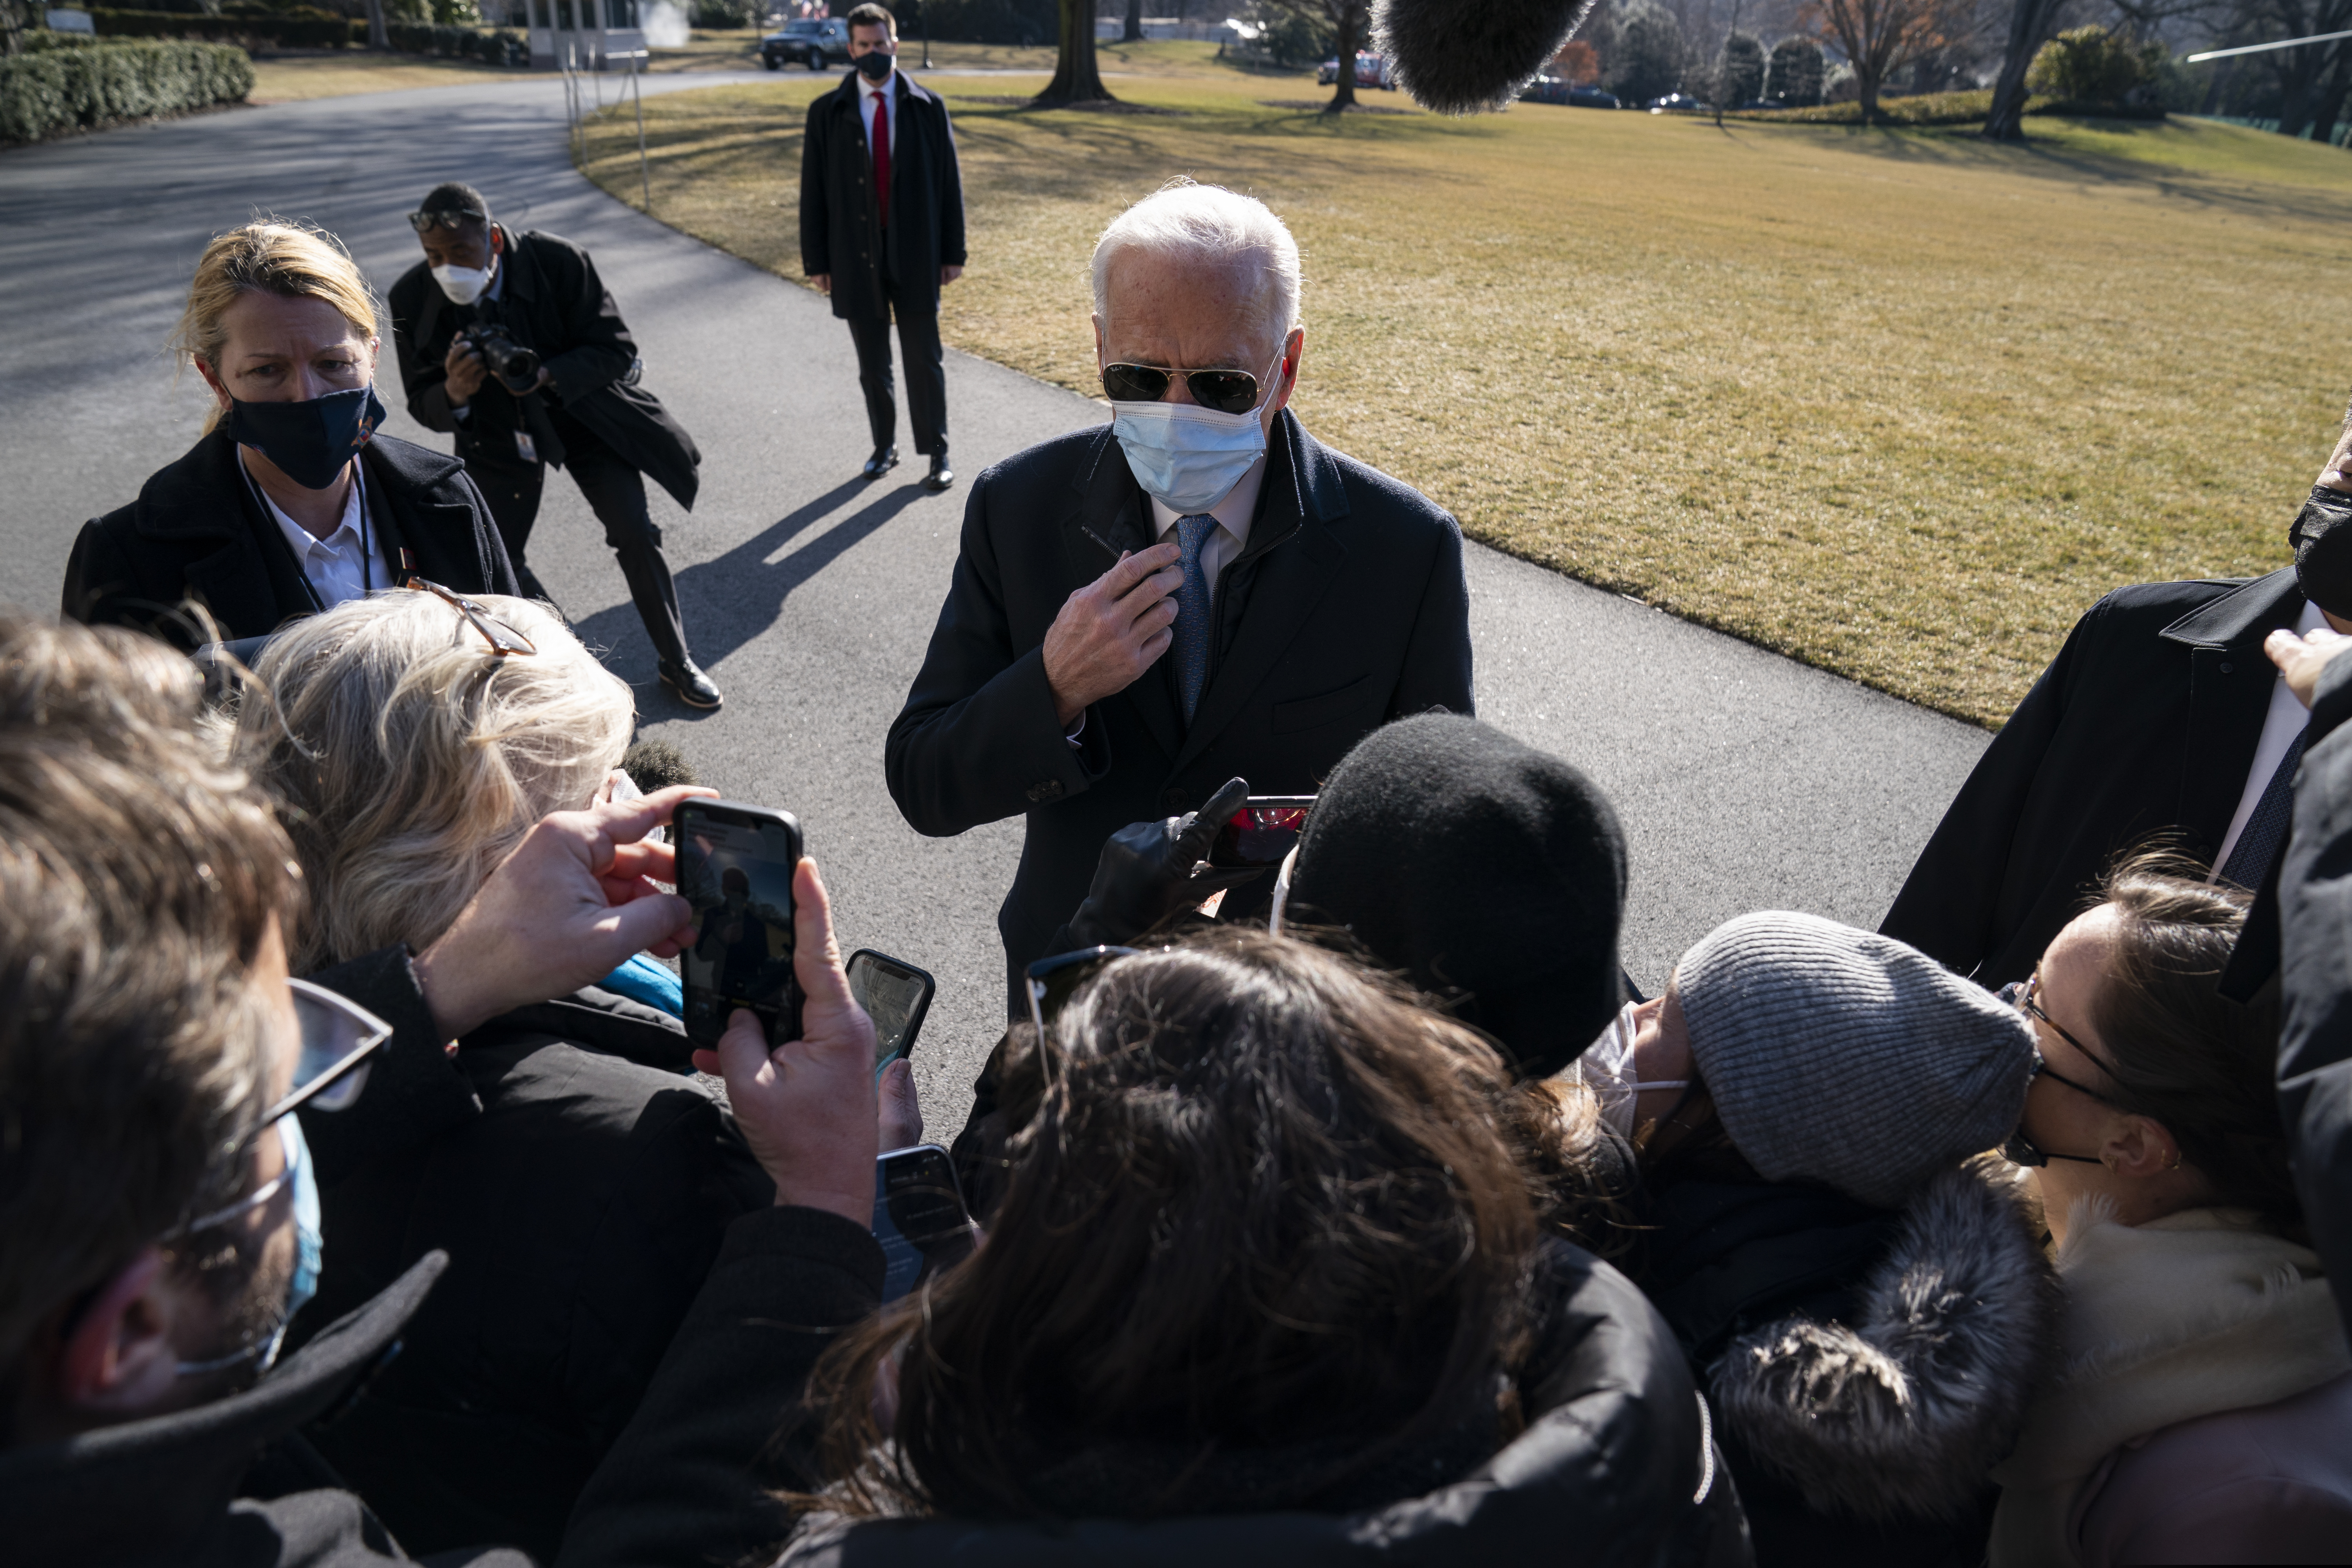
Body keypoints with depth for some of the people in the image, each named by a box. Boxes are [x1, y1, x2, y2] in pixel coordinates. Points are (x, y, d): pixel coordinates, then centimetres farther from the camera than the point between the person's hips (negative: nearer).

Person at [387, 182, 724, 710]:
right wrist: (454, 394, -35)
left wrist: (547, 376, -37)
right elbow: (422, 405, -10)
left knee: (635, 534, -10)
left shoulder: (559, 261, -25)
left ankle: (676, 661, 9)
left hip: (582, 410, -2)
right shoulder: (412, 299, -19)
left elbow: (617, 350, -20)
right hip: (496, 432, 2)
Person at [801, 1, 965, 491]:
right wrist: (816, 261, -2)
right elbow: (813, 191, 1)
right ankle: (884, 447, 25)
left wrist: (953, 252, -1)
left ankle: (937, 454, 13)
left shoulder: (927, 107, 1)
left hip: (915, 256, -1)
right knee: (873, 365, 10)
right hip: (856, 258, 1)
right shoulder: (827, 113, 1)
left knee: (925, 361, 3)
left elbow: (949, 181, 2)